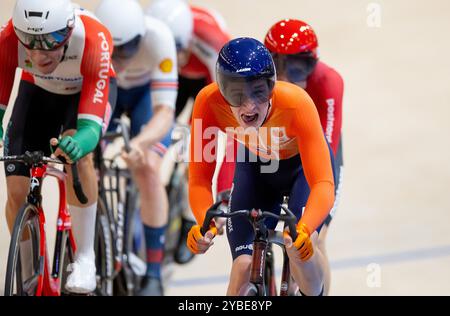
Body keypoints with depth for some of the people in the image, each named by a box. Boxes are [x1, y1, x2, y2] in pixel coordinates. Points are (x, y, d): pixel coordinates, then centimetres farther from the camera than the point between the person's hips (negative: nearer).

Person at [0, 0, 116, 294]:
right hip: (38, 91, 3)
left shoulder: (94, 39, -41)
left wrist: (80, 140, -67)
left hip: (88, 90, -3)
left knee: (76, 153, -34)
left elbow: (91, 123, -45)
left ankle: (86, 258, -19)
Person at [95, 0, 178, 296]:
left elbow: (165, 111, -42)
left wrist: (139, 143, -61)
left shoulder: (157, 36, -40)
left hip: (146, 91, -2)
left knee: (148, 169, -23)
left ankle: (154, 275, -14)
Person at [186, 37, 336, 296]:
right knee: (244, 265, -11)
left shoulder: (296, 103, -39)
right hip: (254, 167, 2)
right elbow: (199, 180, -29)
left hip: (303, 165, -2)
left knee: (300, 247, -27)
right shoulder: (209, 102, -33)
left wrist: (304, 230, -61)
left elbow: (323, 184, -42)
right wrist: (204, 224, -49)